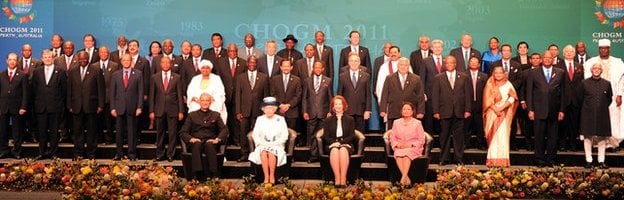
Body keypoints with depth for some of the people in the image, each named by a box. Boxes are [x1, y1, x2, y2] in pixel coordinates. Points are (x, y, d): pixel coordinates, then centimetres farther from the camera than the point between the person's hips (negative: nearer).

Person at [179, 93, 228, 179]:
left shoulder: (215, 115, 21)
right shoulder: (192, 115, 21)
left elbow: (224, 130, 8)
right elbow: (183, 132, 12)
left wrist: (217, 139, -11)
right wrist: (191, 139, -9)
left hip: (210, 142, 0)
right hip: (196, 142, 0)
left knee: (209, 145, -36)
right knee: (197, 144, -36)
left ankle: (212, 177, -43)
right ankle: (198, 175, -45)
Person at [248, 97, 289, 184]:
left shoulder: (280, 119, 5)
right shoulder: (260, 119, 10)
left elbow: (284, 136, 1)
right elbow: (255, 135, 6)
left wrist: (273, 143, -11)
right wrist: (263, 143, -10)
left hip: (277, 145, -1)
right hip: (263, 145, 1)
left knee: (271, 153, -34)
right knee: (263, 153, -33)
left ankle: (272, 176, -23)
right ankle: (266, 176, -28)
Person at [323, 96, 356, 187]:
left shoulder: (350, 119, 15)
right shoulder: (328, 120, 17)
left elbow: (352, 136, 5)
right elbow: (325, 136, 8)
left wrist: (341, 142, -12)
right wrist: (334, 142, -13)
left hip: (346, 144, 0)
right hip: (332, 145, 0)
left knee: (343, 150, -37)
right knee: (334, 150, -37)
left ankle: (343, 179, -42)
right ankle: (337, 179, -41)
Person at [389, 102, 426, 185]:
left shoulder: (417, 123, 8)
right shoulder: (396, 122, 16)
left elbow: (421, 140, 5)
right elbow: (392, 138, 15)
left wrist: (410, 145, -10)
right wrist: (397, 144, -6)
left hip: (413, 149, -2)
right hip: (399, 148, 2)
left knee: (406, 154, -36)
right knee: (398, 154, -33)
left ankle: (403, 177, -46)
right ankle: (407, 178, -40)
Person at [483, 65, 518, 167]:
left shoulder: (508, 85, 6)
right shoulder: (490, 84, 7)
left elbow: (512, 98, -3)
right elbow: (488, 100, 0)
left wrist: (502, 107, -15)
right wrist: (495, 109, -13)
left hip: (505, 114, 0)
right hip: (492, 113, 0)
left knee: (503, 136, -5)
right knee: (493, 135, -2)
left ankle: (503, 160, -3)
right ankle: (492, 160, -2)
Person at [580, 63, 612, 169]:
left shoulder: (606, 84, 5)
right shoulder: (584, 83, 1)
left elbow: (609, 99, 14)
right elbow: (580, 98, 8)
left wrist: (603, 108, 10)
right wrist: (587, 107, 9)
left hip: (602, 115, 1)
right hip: (588, 115, -1)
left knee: (602, 137, 4)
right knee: (587, 137, 0)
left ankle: (601, 161, 11)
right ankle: (588, 160, 8)